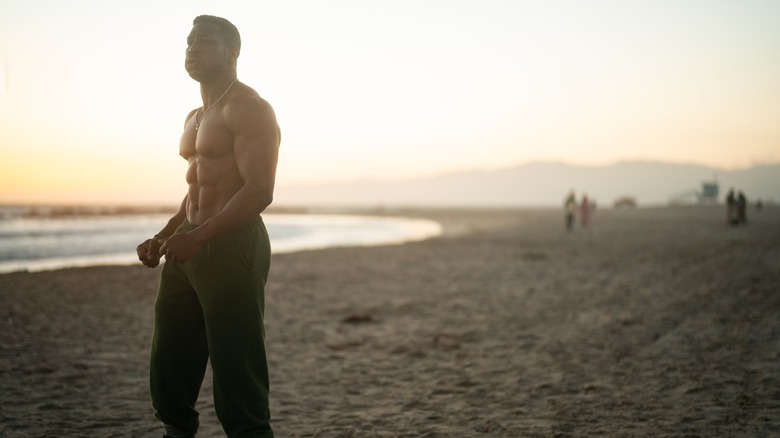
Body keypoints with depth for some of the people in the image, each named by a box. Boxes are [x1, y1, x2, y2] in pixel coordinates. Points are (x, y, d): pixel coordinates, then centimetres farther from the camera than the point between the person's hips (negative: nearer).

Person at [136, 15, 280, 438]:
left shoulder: (248, 108, -8)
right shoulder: (195, 118, 21)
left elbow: (259, 191, -19)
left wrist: (197, 237, -26)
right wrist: (163, 237, 13)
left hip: (233, 248, -9)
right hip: (191, 249, 9)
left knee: (237, 383, -7)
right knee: (169, 376, 14)